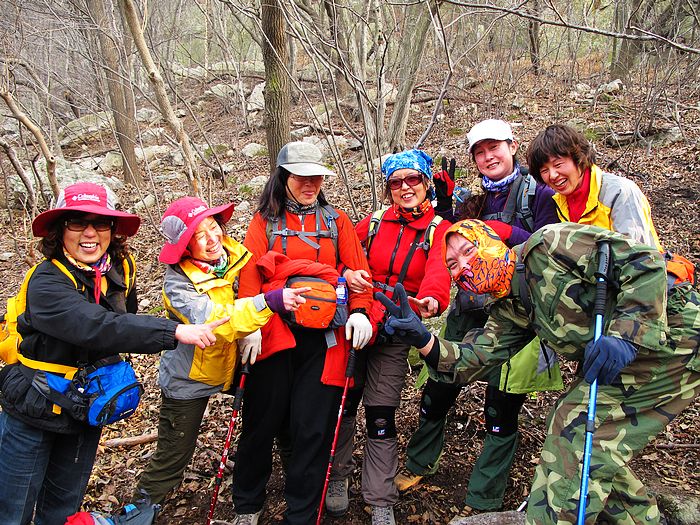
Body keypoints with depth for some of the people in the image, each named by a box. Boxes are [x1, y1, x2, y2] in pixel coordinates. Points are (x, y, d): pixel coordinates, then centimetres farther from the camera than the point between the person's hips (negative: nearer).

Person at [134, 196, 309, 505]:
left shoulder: (234, 255, -13)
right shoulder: (179, 282, -28)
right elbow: (216, 322, -42)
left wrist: (252, 331, -9)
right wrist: (269, 302, -51)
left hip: (232, 364, 5)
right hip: (189, 378, -5)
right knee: (172, 458, 6)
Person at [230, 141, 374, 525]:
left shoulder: (336, 221, 14)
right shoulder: (264, 222, 10)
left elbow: (358, 268, 4)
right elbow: (250, 275, -1)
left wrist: (359, 310, -13)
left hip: (324, 337, 1)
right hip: (275, 333, 0)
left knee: (312, 428, 2)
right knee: (262, 421, 8)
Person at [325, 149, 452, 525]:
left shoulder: (439, 230, -2)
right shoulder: (374, 223, 5)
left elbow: (438, 271, -22)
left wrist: (431, 299, -44)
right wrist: (346, 274, -16)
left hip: (395, 335, -2)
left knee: (381, 418, 1)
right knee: (343, 405, 8)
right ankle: (338, 478, 33)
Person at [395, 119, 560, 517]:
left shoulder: (539, 194, -2)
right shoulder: (474, 200, 13)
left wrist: (509, 233, -22)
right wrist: (444, 205, 2)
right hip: (469, 312, 5)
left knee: (501, 410, 4)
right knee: (436, 393, 12)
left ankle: (484, 501, 21)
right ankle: (420, 463, 38)